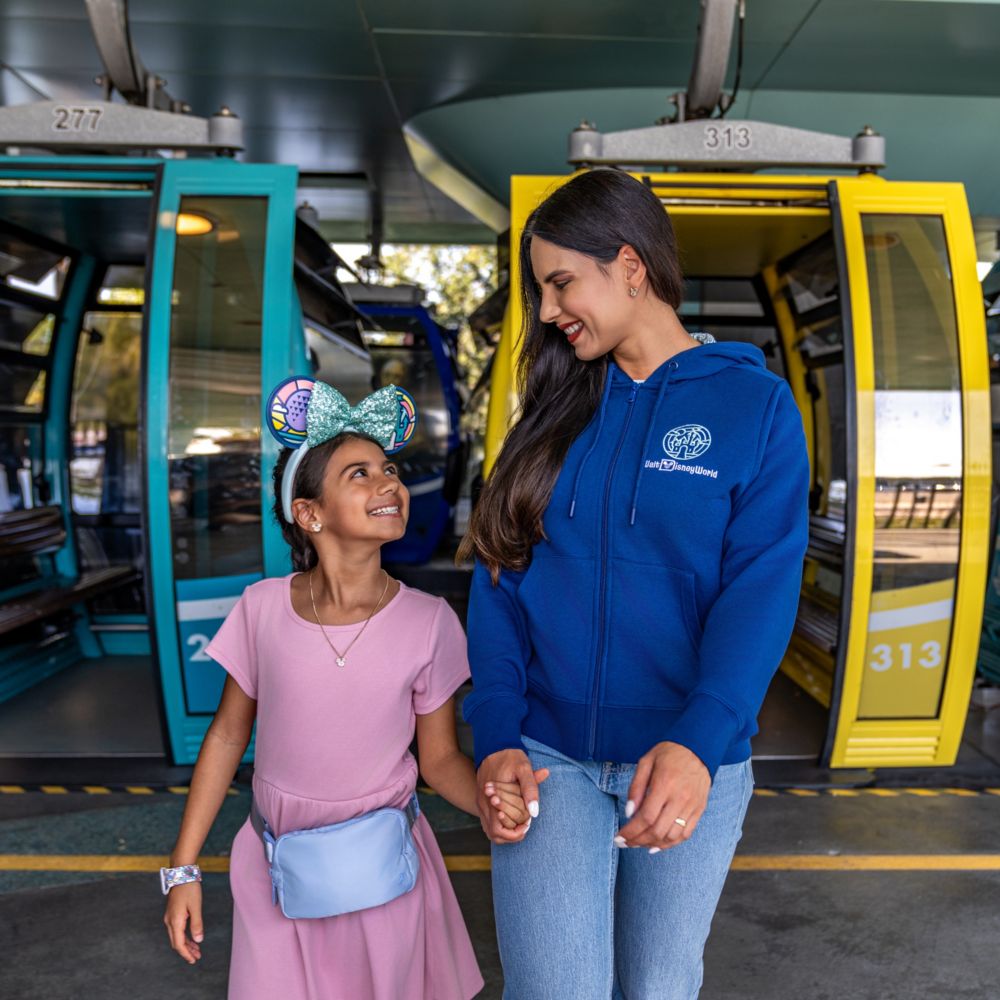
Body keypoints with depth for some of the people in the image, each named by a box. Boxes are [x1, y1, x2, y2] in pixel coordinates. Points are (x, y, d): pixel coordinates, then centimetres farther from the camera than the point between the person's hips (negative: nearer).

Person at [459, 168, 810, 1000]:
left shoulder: (756, 406, -3)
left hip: (691, 758, -1)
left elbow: (761, 590, -12)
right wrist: (496, 735, -11)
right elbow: (499, 579, 0)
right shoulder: (553, 412, 5)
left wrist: (699, 742, -26)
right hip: (547, 753, 2)